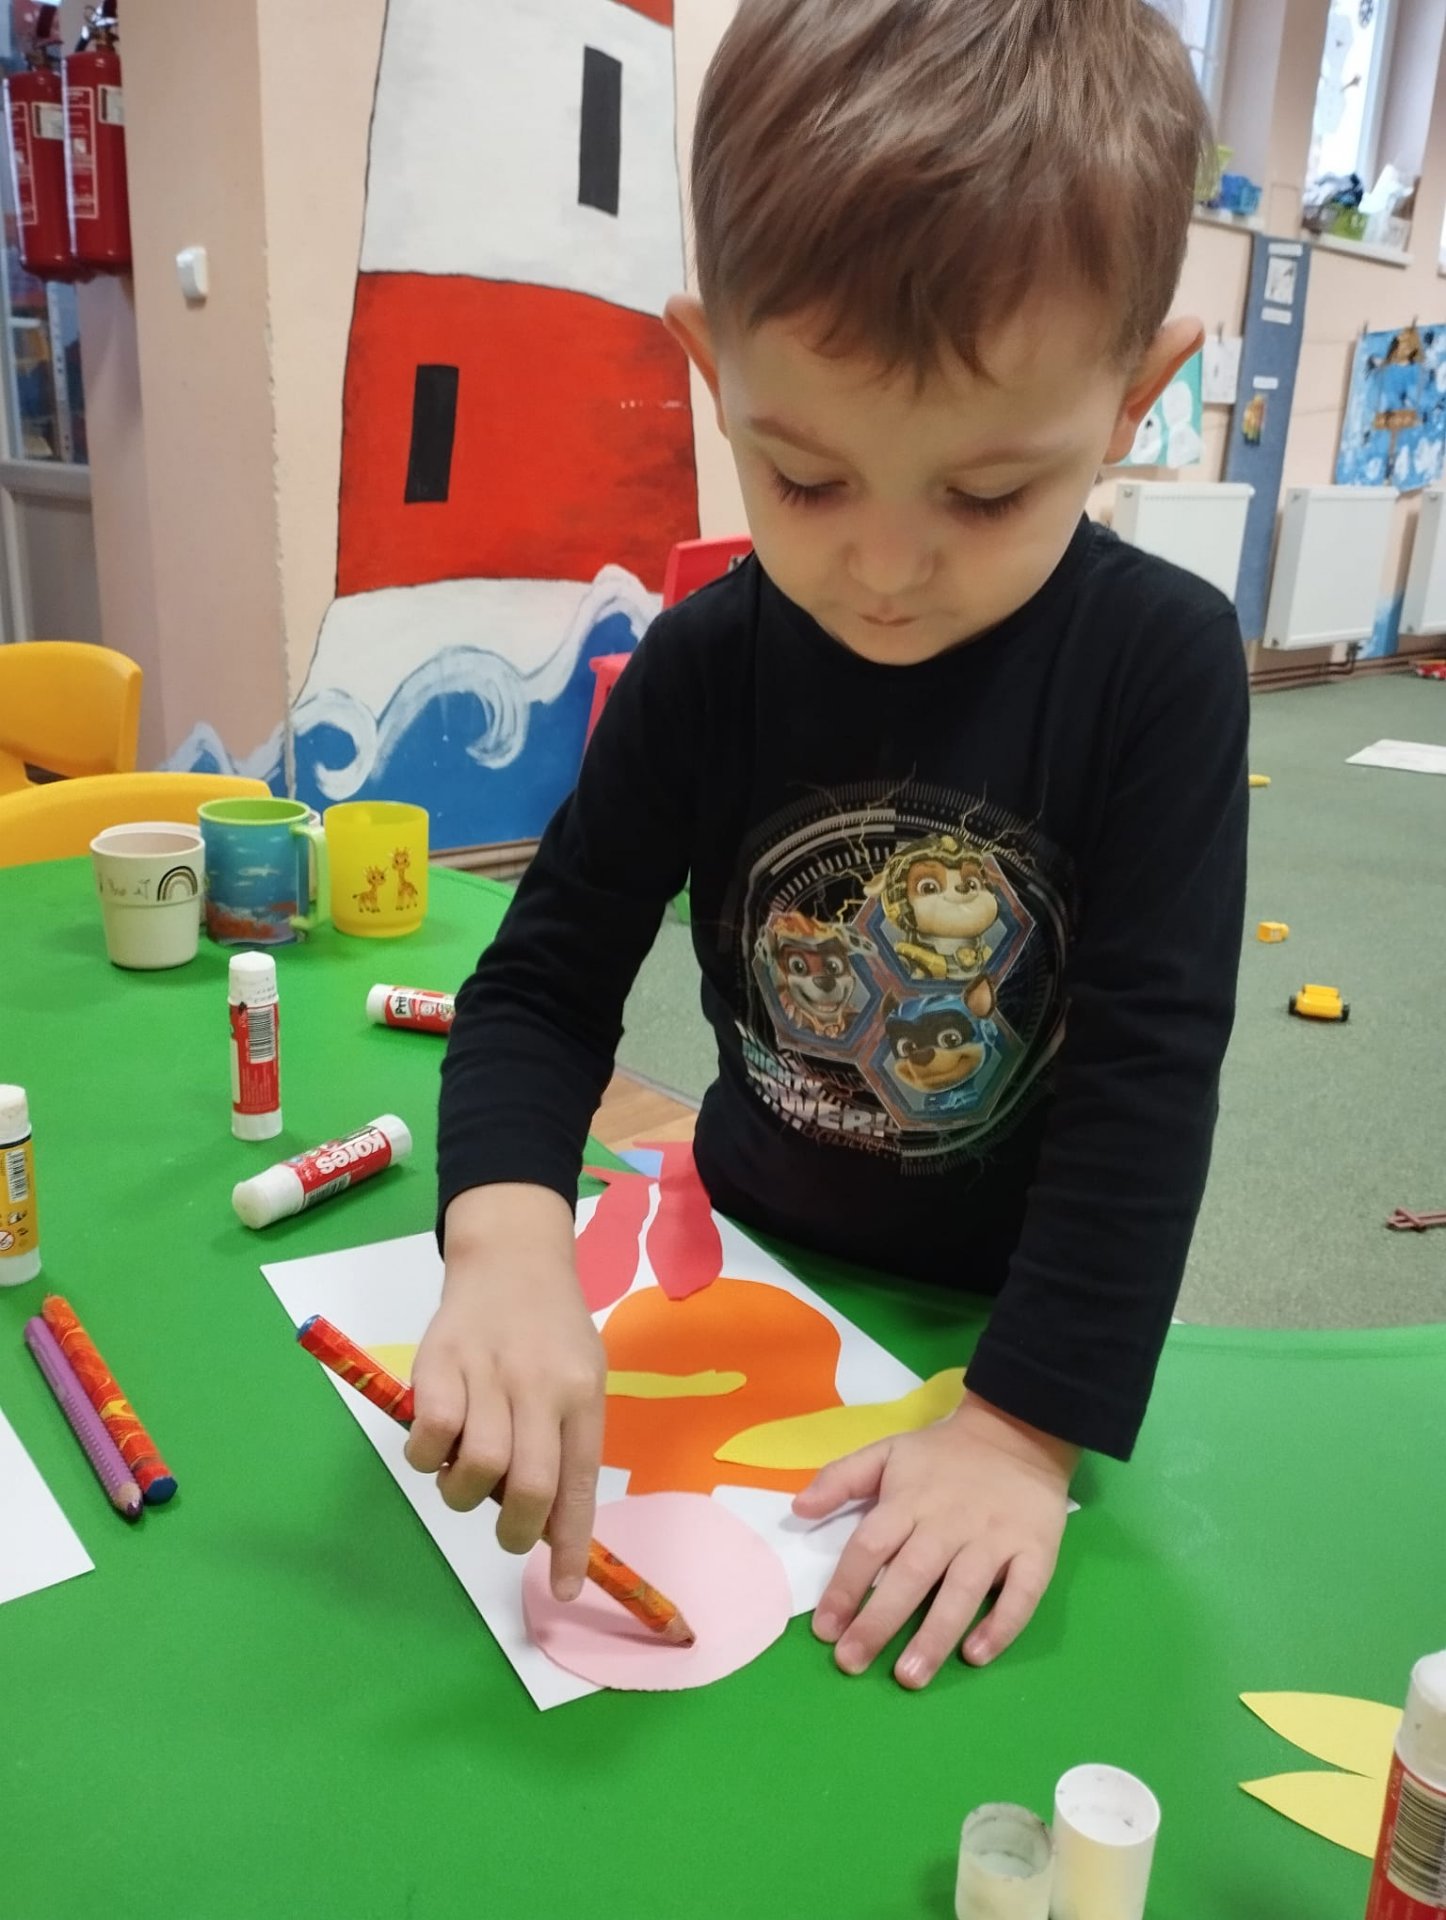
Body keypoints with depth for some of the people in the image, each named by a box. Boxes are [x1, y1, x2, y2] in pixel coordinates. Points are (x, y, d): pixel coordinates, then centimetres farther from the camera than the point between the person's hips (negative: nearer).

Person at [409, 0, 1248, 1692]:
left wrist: (1027, 1427, -27)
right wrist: (508, 1234, -33)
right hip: (747, 1264, 3)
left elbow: (1153, 1068, -23)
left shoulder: (1160, 664, -22)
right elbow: (549, 978, -14)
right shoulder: (706, 664, -17)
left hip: (1012, 1308, -2)